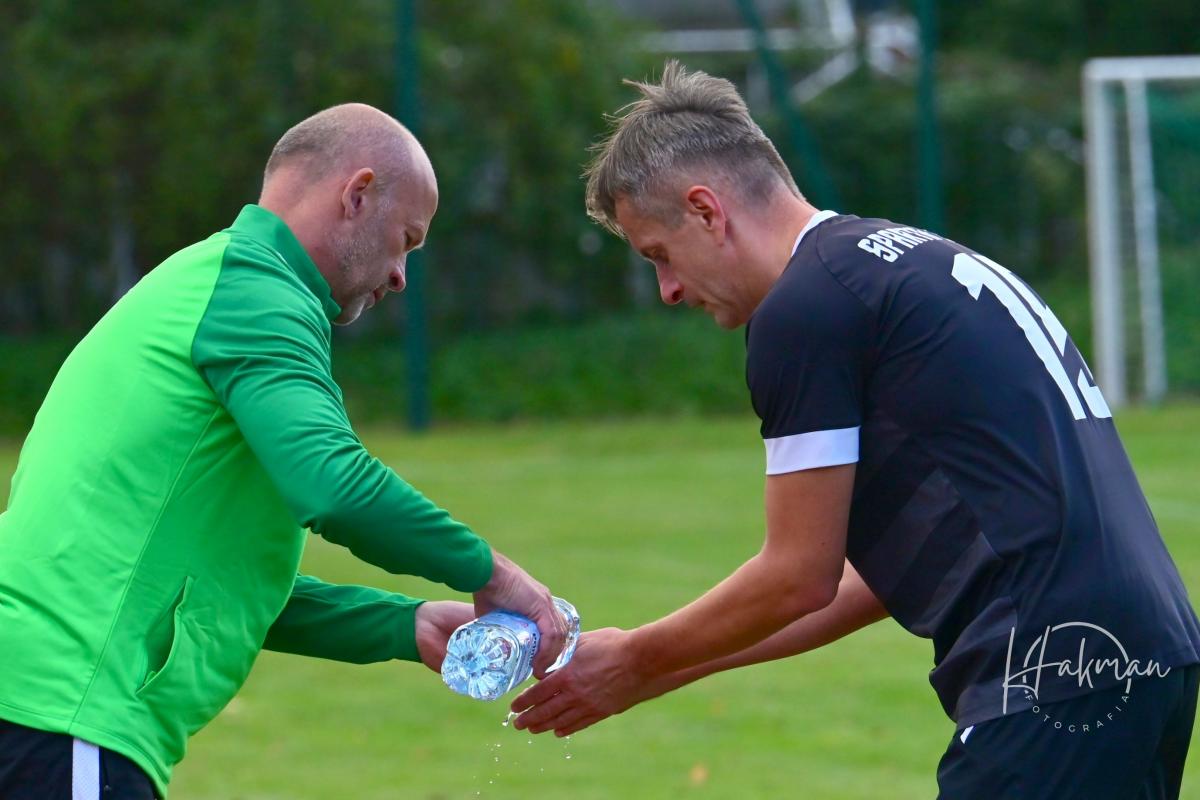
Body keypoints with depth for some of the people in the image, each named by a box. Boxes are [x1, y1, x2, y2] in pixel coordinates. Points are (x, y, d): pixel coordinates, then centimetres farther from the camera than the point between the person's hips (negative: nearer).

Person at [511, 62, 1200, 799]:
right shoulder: (918, 261, 22)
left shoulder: (803, 307, -7)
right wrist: (677, 665, 28)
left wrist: (635, 664, 12)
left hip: (1056, 672, -10)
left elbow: (800, 577, -4)